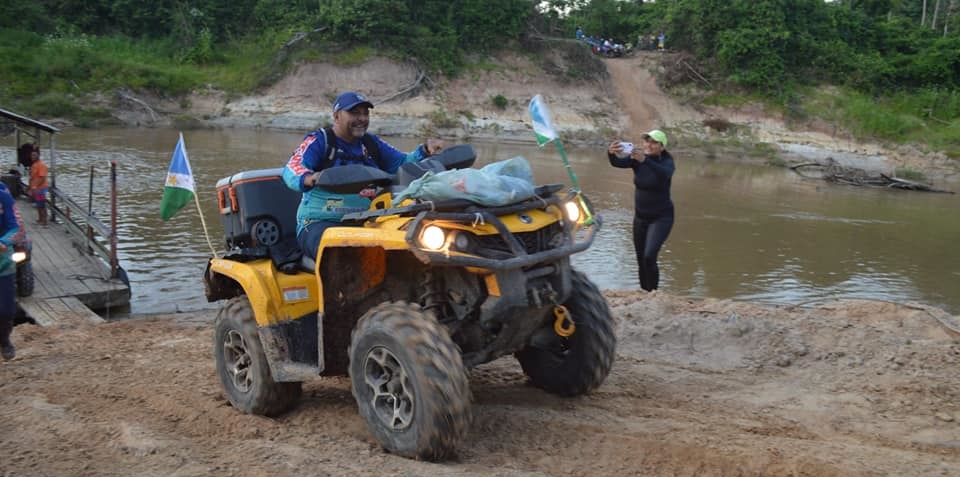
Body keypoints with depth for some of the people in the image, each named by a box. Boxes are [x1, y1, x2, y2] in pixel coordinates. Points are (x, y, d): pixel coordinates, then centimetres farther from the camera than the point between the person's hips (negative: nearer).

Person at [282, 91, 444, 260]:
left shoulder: (371, 144, 16)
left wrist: (425, 150, -1)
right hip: (319, 223, -5)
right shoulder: (319, 141, -2)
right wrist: (310, 178, -41)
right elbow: (291, 169, -17)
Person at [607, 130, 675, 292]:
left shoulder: (667, 162, -13)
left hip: (661, 218, -5)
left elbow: (664, 173, -38)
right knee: (641, 260, 10)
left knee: (649, 257, -22)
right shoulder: (636, 159, -4)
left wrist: (645, 160, -55)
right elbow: (617, 163, -23)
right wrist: (611, 153, -47)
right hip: (640, 217, 5)